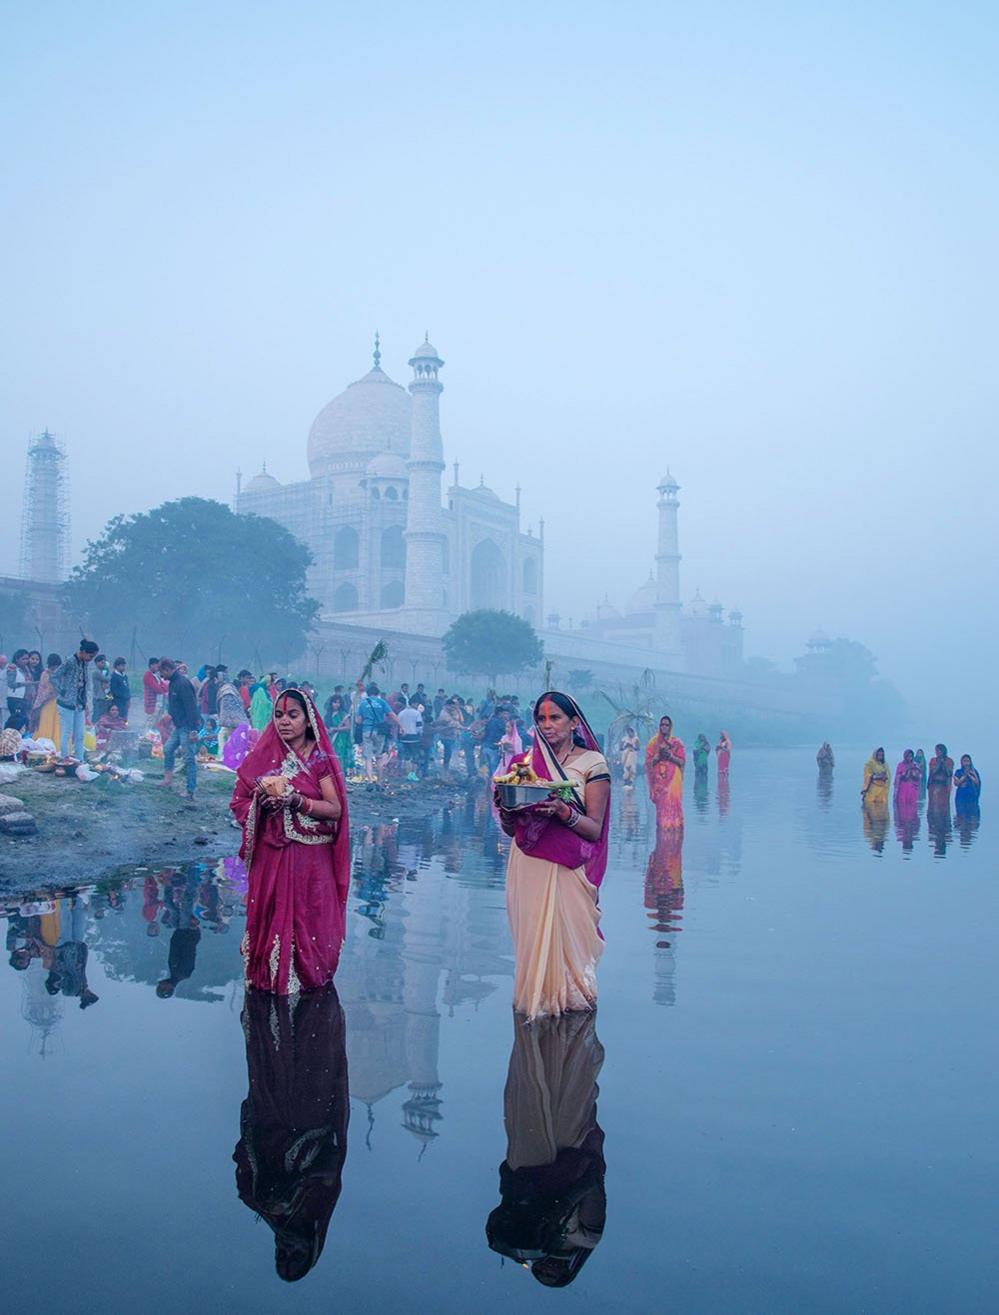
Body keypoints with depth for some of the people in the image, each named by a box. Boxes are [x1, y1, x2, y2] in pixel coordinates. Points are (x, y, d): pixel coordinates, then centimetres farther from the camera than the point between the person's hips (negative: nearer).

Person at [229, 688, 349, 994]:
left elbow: (335, 809, -7)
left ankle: (309, 975, 19)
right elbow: (238, 803, 6)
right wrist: (261, 803, -14)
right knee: (271, 916, 2)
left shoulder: (319, 758, -1)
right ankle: (271, 976, 18)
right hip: (271, 857, 2)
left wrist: (297, 801, -20)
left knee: (308, 918, 2)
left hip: (311, 860, -1)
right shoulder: (262, 758, 5)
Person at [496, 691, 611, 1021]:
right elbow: (510, 829, 12)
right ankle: (534, 1000, 17)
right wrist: (505, 807, -9)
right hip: (527, 867, 3)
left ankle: (567, 999, 11)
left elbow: (594, 830, -4)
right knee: (531, 939, 1)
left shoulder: (592, 763, 1)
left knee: (565, 940, -7)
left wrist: (564, 811, -21)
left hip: (569, 870, -3)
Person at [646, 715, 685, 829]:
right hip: (658, 780, 1)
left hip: (673, 780, -1)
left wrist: (670, 756, -13)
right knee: (661, 806, -2)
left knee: (673, 804, -7)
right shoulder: (653, 742, 8)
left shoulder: (677, 743, 6)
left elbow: (682, 761, 1)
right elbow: (648, 762, 4)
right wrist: (658, 756, -12)